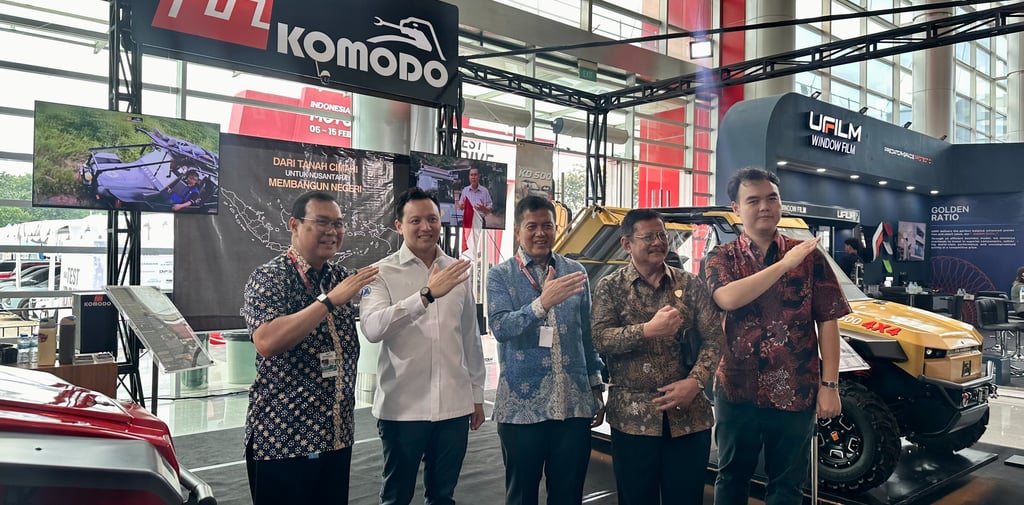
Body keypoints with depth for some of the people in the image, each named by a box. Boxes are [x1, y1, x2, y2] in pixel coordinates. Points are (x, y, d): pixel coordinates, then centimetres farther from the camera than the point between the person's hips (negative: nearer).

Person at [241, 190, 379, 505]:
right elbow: (267, 343, -26)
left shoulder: (344, 278, 8)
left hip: (337, 436, 6)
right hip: (282, 438, -6)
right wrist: (330, 300, -27)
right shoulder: (269, 277, -10)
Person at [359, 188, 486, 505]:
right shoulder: (382, 273, -6)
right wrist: (427, 294, -32)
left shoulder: (458, 271, 6)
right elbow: (372, 328, -24)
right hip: (402, 407, -3)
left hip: (454, 405, 4)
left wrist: (476, 393, 14)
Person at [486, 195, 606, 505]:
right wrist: (542, 303, -30)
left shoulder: (575, 271, 8)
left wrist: (597, 389, 12)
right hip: (522, 404, -2)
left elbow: (588, 334, 12)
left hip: (574, 403, 2)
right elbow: (499, 328, -16)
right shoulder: (500, 276, -1)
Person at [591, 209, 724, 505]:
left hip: (689, 415, 2)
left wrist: (695, 382, -12)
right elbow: (600, 339, -11)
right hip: (632, 416, -1)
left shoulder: (691, 285, 7)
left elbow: (714, 338, 3)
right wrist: (648, 330, -25)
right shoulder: (611, 288, 2)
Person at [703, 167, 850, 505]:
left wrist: (829, 385, -6)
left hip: (795, 393, 0)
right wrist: (785, 264, -21)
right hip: (737, 392, 0)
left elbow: (827, 322, 0)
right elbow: (728, 299, -21)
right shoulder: (721, 258, 0)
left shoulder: (810, 256, 1)